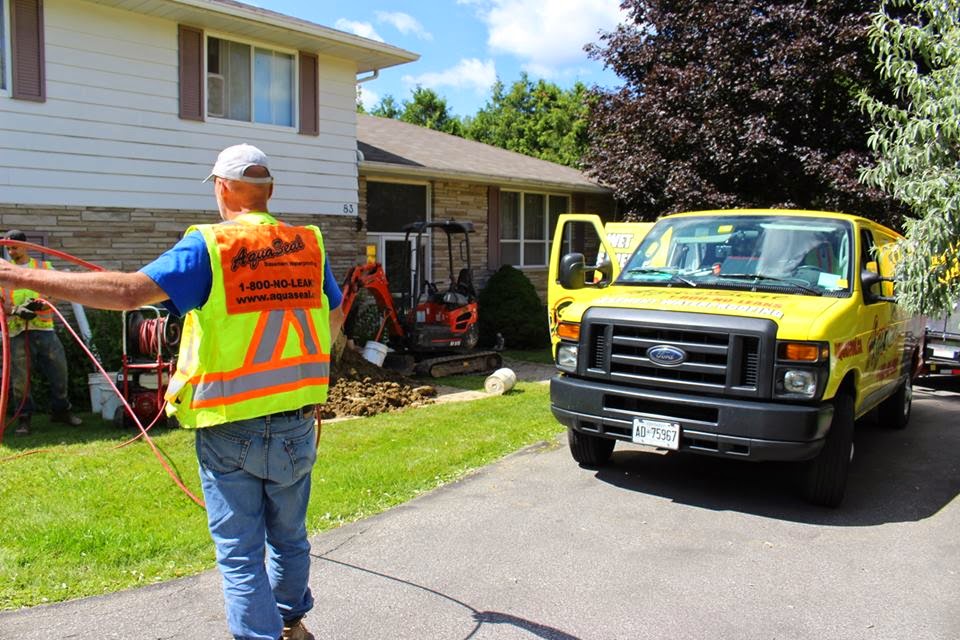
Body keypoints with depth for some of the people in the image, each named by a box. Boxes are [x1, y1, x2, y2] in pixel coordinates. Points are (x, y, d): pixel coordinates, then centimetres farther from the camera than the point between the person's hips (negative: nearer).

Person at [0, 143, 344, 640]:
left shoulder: (208, 246, -10)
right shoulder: (309, 243, 2)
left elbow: (130, 290, -20)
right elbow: (334, 319, 12)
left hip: (230, 428, -4)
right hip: (296, 425, 5)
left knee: (240, 553, 8)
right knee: (289, 537, 23)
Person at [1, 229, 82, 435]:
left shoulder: (44, 267, 12)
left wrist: (38, 306, -15)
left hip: (44, 327, 1)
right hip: (17, 332, -1)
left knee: (58, 368, 4)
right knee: (20, 377, 0)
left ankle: (60, 410, 20)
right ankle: (24, 418, 12)